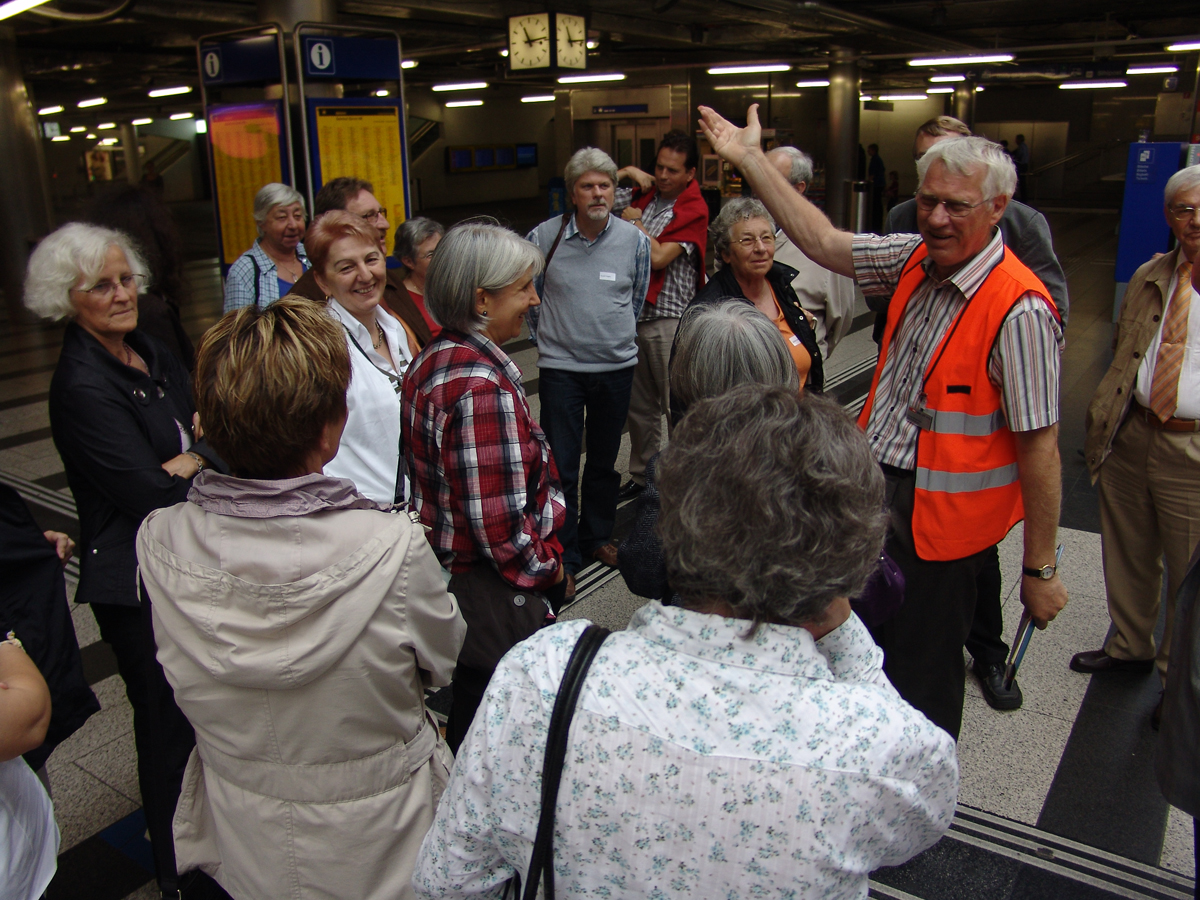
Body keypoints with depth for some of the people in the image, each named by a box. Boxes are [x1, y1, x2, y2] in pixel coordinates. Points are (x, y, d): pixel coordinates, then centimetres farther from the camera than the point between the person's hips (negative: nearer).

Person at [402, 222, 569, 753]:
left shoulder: (433, 361, 5)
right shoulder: (483, 386, -25)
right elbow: (499, 522, -26)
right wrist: (546, 568, -7)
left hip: (446, 568, 10)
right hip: (493, 595, -10)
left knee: (467, 718, 25)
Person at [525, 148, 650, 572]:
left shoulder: (635, 240, -2)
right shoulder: (544, 237, -8)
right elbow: (530, 297, 9)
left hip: (616, 366, 2)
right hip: (559, 367, -2)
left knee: (604, 461, 15)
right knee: (561, 466, 0)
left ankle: (597, 536, 34)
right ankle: (564, 554, 13)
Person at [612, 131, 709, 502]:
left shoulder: (693, 209, -9)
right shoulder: (645, 194, 11)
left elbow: (659, 257, -18)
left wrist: (634, 222, -5)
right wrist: (627, 172, 6)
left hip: (669, 320, -7)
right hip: (632, 314, 7)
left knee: (678, 408, -2)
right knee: (638, 404, 15)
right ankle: (642, 475, 28)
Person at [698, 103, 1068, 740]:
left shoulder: (1019, 310, -21)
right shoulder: (917, 259, 1)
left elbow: (1040, 447, -19)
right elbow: (821, 241, 10)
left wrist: (1041, 569, -15)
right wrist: (750, 158, 10)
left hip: (940, 520, -8)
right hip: (877, 492, 8)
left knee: (920, 678, 9)